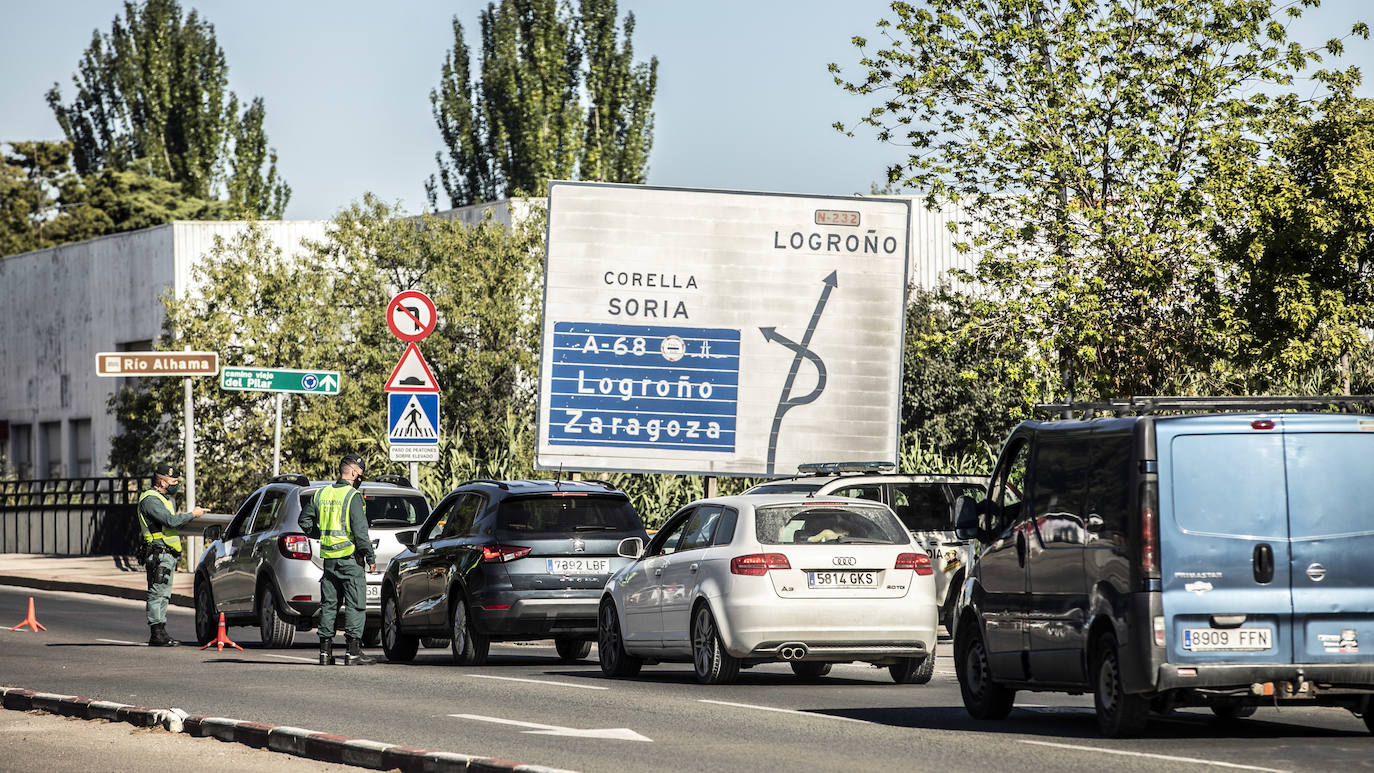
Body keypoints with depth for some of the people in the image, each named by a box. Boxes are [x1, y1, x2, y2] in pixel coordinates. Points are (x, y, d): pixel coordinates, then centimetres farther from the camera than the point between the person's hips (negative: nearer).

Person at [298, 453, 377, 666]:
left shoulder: (321, 494, 9)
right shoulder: (352, 497, -12)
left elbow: (305, 521, 15)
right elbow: (360, 531, -16)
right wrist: (370, 558, -9)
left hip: (329, 558, 6)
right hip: (350, 558, -6)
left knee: (328, 604, 11)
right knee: (355, 605, -2)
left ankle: (325, 651, 11)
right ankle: (353, 652, -6)